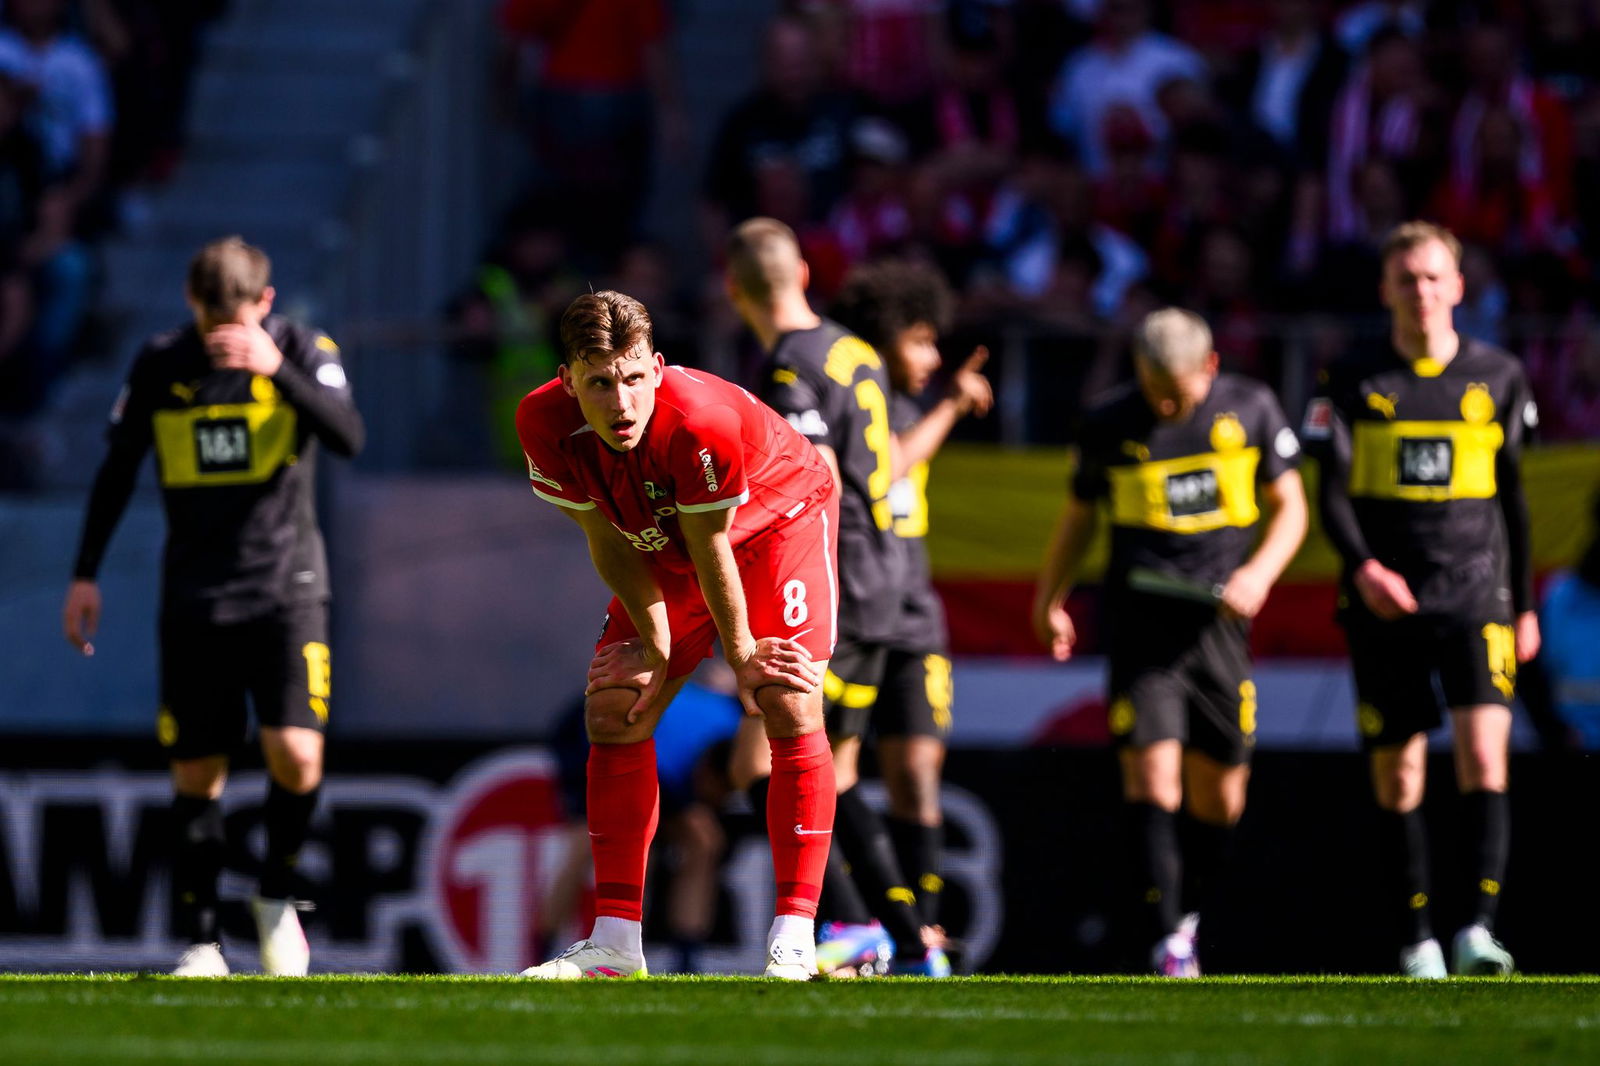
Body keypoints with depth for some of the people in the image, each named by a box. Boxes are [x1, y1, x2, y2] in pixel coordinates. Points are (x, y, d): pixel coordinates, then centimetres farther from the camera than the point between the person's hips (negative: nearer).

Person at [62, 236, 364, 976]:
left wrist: (278, 368, -30)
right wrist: (85, 573, 9)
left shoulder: (302, 351, -3)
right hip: (193, 600, 2)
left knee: (296, 755, -16)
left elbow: (348, 437, -20)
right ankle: (200, 942, 9)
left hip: (287, 589, -2)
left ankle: (277, 894, 9)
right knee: (195, 773, 0)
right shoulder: (160, 366, 2)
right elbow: (117, 470, 12)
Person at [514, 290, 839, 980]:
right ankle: (615, 941, 1)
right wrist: (655, 645, -14)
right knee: (613, 713, -4)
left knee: (790, 709, -18)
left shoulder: (702, 423, -41)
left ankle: (794, 938, -16)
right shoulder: (545, 424, -27)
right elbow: (609, 540, -13)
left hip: (776, 519, -5)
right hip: (664, 548, 5)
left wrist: (741, 652, -14)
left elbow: (711, 552, -27)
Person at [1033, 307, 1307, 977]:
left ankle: (1190, 916, 27)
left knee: (1220, 796, 5)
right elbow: (1080, 515, 16)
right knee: (1150, 768, -16)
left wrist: (1259, 574, -8)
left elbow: (1289, 507, 8)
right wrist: (1051, 600, 12)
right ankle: (1168, 939, -15)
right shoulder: (1109, 427, 2)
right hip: (1140, 615, -1)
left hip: (1218, 619, 1)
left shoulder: (1250, 409, 2)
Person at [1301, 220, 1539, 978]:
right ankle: (1417, 941, 11)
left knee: (1484, 757, -16)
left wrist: (1524, 605, 14)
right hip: (1386, 603, 0)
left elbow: (1512, 499, 14)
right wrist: (1364, 566, -19)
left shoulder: (1499, 378, 7)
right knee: (1398, 777, 2)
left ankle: (1481, 929, -21)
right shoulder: (1353, 384, 3)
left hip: (1475, 598, 0)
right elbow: (1333, 495, 0)